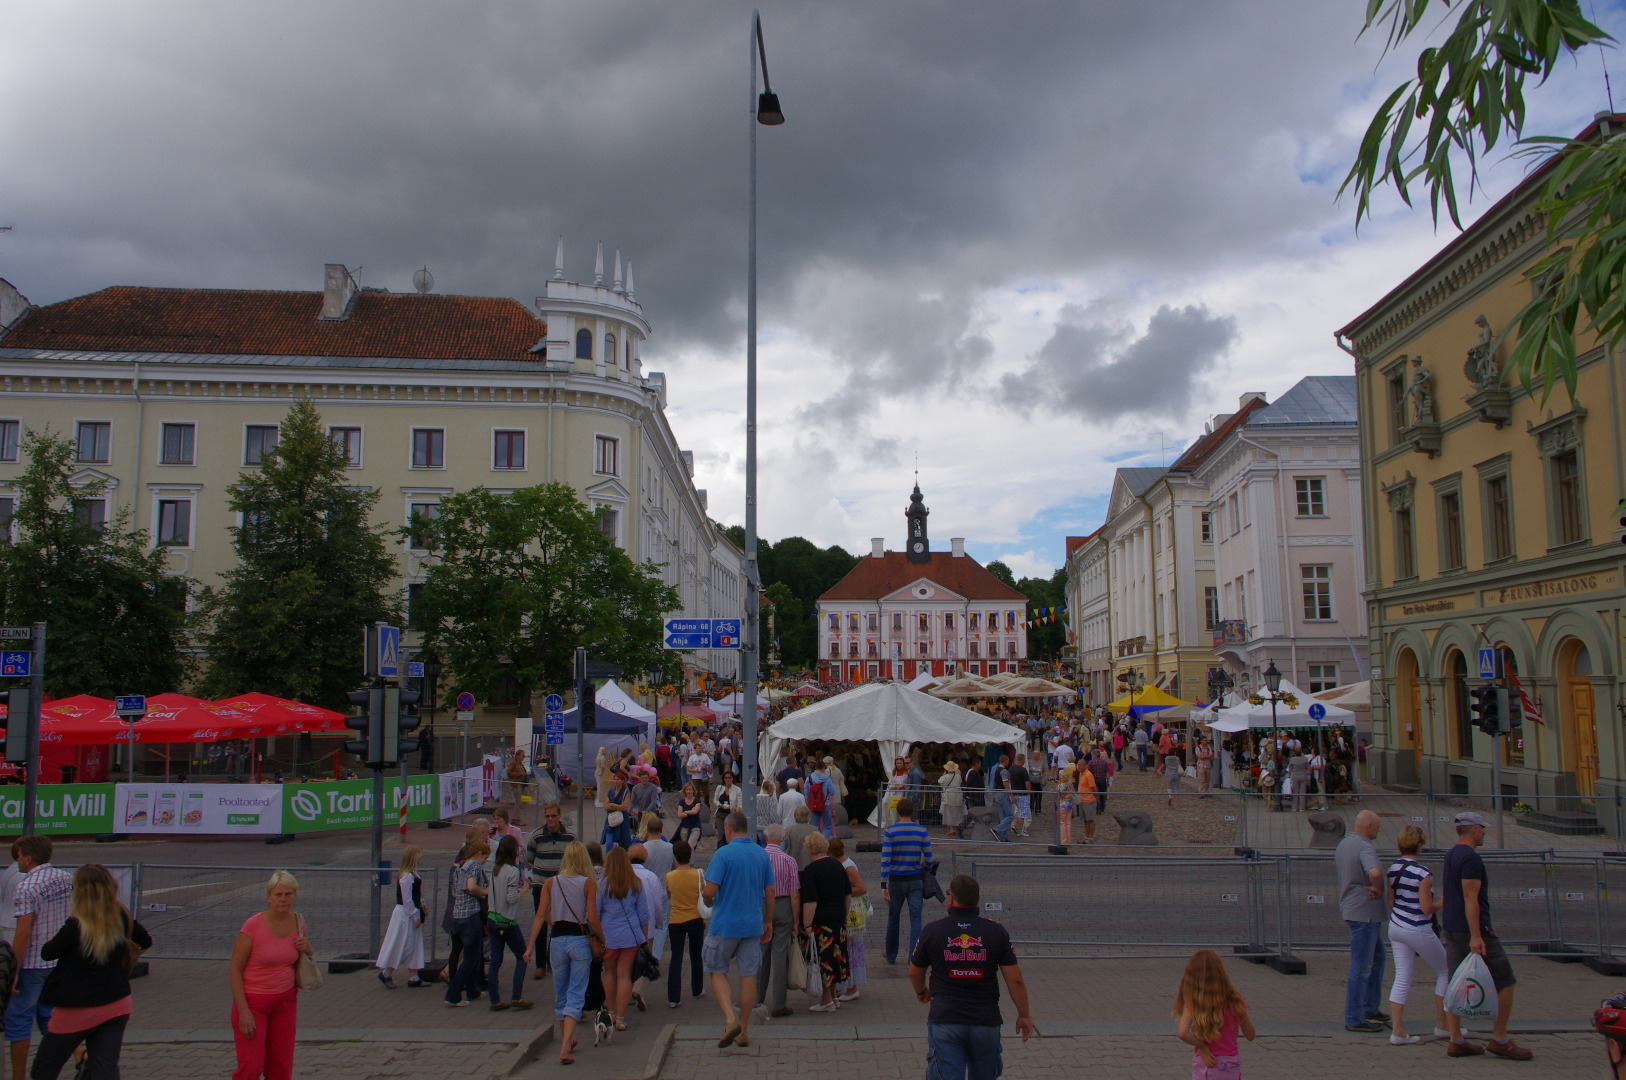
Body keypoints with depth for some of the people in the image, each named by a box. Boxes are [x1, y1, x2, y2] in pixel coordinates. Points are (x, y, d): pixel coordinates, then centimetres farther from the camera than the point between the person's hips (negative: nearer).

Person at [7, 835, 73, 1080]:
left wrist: (13, 972, -17)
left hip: (31, 964, -7)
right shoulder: (66, 879, 3)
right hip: (59, 961, 7)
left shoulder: (26, 887, -18)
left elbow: (23, 933, -22)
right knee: (49, 1015, 18)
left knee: (18, 1020, 6)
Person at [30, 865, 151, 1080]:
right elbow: (146, 941, 9)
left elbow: (47, 953, -7)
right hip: (117, 1005, 5)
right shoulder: (122, 918, -7)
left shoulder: (75, 927, -23)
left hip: (77, 1010, -4)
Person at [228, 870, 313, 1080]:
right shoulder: (253, 925, -16)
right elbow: (235, 969, -13)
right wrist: (243, 1010, -17)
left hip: (285, 1001, 5)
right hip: (253, 1001, -5)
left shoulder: (298, 922, 0)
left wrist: (308, 950, -7)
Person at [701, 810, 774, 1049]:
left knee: (717, 971, 10)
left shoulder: (723, 854, -13)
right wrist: (768, 922, 17)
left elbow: (710, 891, -17)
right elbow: (770, 892, 8)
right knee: (748, 975, 9)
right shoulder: (762, 854, 4)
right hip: (753, 924, 4)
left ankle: (730, 1019, -7)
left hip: (725, 924, -4)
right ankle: (744, 1031, 15)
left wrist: (710, 902, 6)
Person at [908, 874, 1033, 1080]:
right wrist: (1023, 1015, 11)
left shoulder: (933, 931, -3)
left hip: (944, 1020, -1)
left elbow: (914, 973, 10)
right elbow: (1015, 979, -3)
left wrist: (921, 992, 31)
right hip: (986, 1021, 2)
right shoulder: (996, 931, -3)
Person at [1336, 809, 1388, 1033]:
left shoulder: (1343, 844, 10)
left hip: (1350, 908, 10)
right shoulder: (1365, 848, -20)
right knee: (1361, 966, -4)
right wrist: (1379, 889, -18)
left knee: (1377, 956, 23)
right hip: (1364, 912, -10)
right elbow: (1375, 872, -38)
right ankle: (1354, 1019, 1)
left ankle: (1369, 1007, 30)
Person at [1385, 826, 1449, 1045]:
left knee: (1402, 978, 7)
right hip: (1418, 931, -7)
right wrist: (1442, 904, 1)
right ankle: (1442, 1025, 21)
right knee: (1445, 971, 15)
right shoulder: (1423, 873, -19)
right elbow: (1426, 908, -17)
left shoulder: (1392, 869, 3)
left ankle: (1397, 1031, 3)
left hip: (1395, 927, 7)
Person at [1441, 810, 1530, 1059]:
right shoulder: (1471, 858, -15)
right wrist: (1476, 936, -24)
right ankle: (1499, 1040, 5)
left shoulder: (1451, 856, 15)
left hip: (1451, 927, 9)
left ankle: (1456, 1041, 8)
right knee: (1505, 982, 1)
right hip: (1471, 929, -9)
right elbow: (1471, 898, -21)